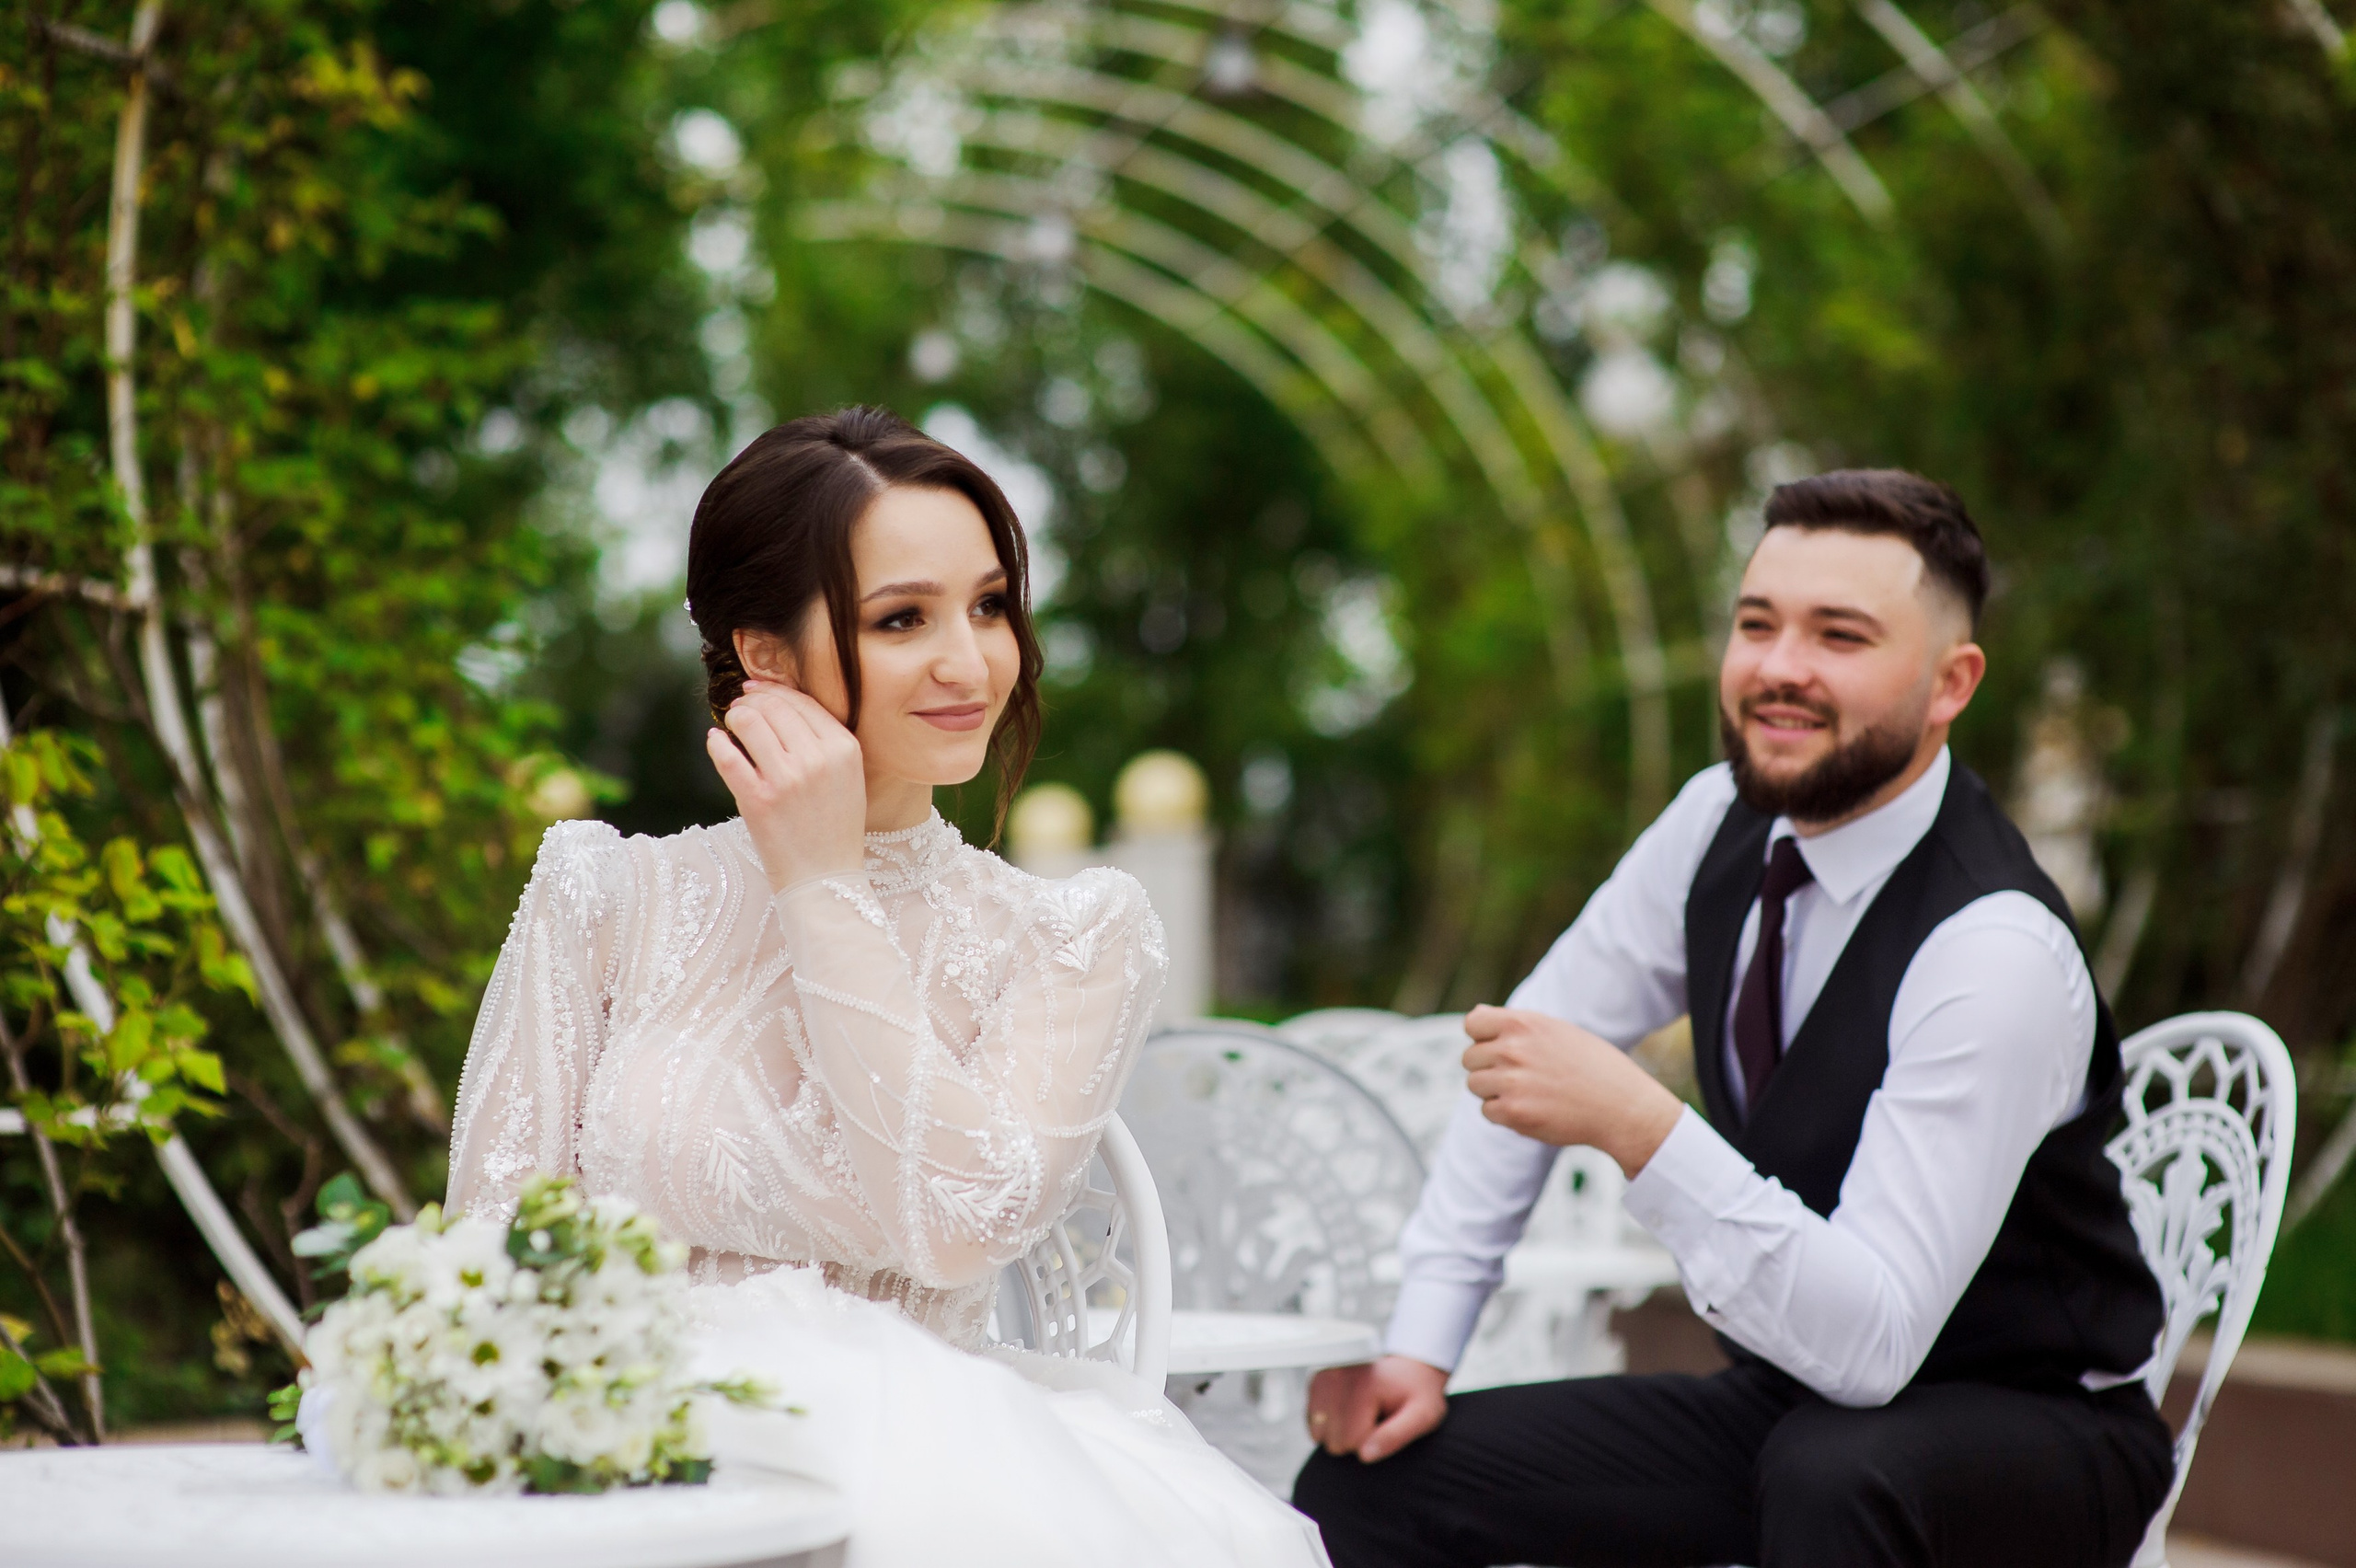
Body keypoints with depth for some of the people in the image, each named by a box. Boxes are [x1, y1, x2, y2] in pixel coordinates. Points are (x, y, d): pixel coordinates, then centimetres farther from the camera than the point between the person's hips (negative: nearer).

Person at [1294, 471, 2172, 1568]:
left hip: (2027, 1435, -6)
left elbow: (1871, 1342, -31)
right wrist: (1416, 1343, -1)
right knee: (1365, 1474, -8)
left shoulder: (1996, 949, -26)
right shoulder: (1721, 821, -4)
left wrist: (1640, 1129, -40)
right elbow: (1532, 1046, 6)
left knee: (1831, 1473, -39)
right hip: (1786, 1401, 6)